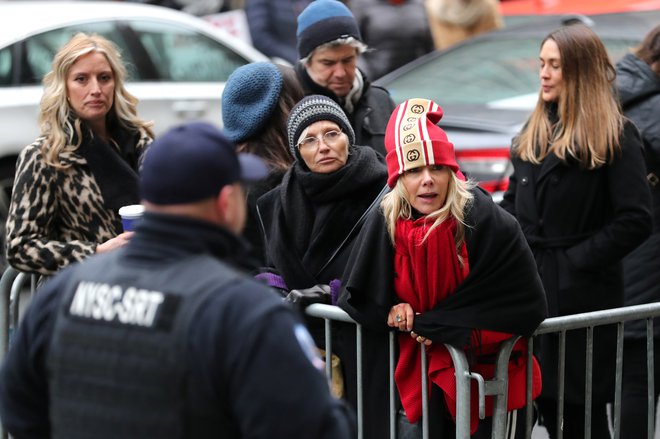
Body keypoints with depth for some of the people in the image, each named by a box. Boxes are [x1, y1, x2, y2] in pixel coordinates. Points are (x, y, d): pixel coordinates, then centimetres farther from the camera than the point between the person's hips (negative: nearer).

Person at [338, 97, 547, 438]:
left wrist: (437, 324, -17)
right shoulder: (383, 225, -7)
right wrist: (389, 311, -16)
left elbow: (527, 302, -13)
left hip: (483, 361, -2)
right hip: (413, 370, 2)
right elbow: (353, 294, 8)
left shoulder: (488, 222, -16)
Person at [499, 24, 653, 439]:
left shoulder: (615, 136, -9)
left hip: (579, 292, -6)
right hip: (528, 284, 6)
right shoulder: (535, 132, 13)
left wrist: (577, 260, -16)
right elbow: (514, 202, 19)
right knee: (545, 401, 9)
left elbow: (636, 220, -15)